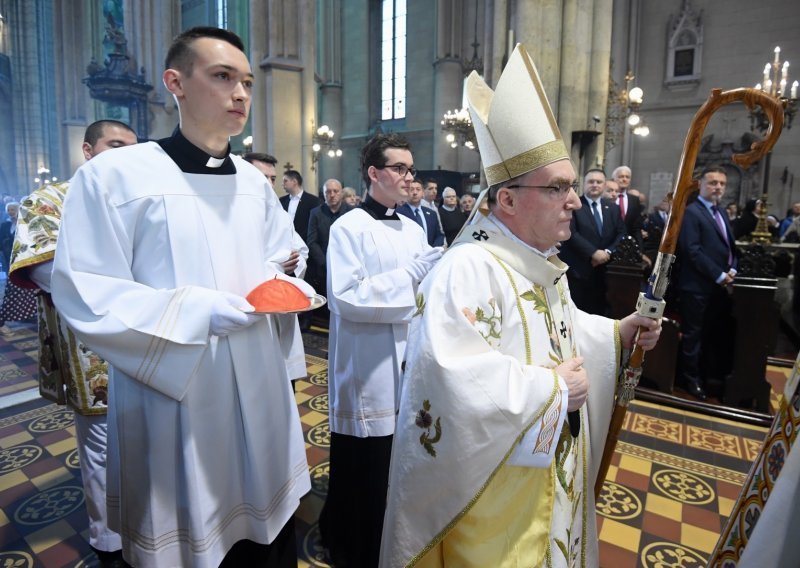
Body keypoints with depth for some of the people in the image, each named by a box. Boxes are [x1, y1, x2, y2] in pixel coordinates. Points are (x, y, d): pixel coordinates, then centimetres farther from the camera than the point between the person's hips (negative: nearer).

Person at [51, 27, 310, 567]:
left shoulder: (256, 182, 9)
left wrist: (282, 283, -2)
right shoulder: (113, 175, -10)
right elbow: (83, 295, -12)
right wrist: (197, 309, -22)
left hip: (258, 384, 5)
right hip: (175, 393, -4)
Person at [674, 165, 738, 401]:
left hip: (720, 286, 8)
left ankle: (712, 375, 27)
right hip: (698, 287, -8)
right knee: (693, 334, 2)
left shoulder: (722, 214, 18)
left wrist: (732, 270, 1)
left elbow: (731, 247, 20)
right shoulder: (691, 212, -9)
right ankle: (691, 379, 15)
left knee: (717, 334, 14)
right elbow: (692, 251, -18)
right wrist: (719, 275, -14)